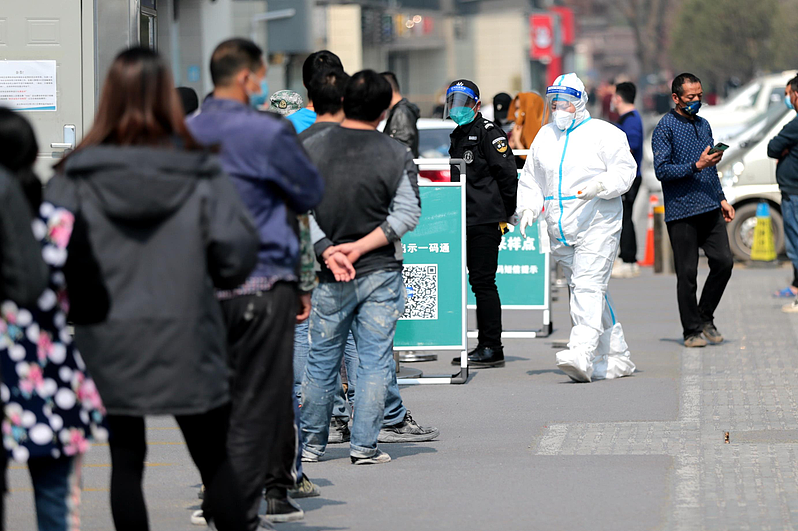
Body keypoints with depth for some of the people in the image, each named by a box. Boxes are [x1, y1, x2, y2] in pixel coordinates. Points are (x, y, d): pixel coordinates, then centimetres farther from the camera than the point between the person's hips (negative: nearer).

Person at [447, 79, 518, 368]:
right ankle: (486, 347, 13)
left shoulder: (488, 132, -8)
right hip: (465, 222, 9)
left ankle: (492, 349, -5)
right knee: (478, 282, 9)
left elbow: (508, 174, -12)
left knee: (483, 282, -8)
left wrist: (505, 214, -11)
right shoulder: (456, 136, 19)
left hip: (485, 221, -9)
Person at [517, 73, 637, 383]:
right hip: (561, 231, 7)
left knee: (588, 286, -18)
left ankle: (582, 355, -29)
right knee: (587, 290, 8)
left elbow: (624, 170, -6)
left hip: (597, 226, -7)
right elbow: (531, 179, 22)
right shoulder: (544, 137, 16)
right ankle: (616, 359, 16)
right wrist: (528, 208, 5)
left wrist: (600, 185, -23)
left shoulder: (603, 134, -2)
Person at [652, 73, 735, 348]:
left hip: (710, 210, 6)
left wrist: (722, 199, 19)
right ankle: (692, 330, 7)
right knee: (687, 273, -2)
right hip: (681, 213, -6)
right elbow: (662, 170, -13)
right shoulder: (665, 128, -5)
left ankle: (705, 317, 16)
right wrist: (696, 166, -19)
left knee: (723, 261, -1)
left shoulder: (703, 125, 18)